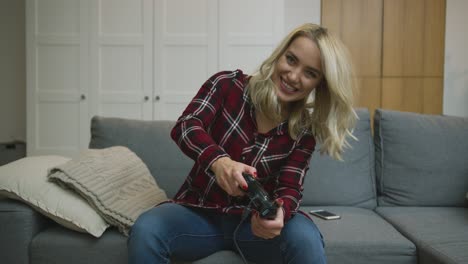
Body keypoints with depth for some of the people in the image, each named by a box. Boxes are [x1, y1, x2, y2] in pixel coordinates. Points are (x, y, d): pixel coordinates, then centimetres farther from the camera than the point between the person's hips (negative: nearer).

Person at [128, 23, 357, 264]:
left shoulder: (304, 130, -2)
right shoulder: (228, 84, -6)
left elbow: (290, 188, -8)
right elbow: (185, 126, -21)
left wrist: (279, 212, -35)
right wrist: (218, 161, -44)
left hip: (253, 220, 0)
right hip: (201, 212, 0)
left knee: (305, 238, -32)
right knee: (145, 230, -30)